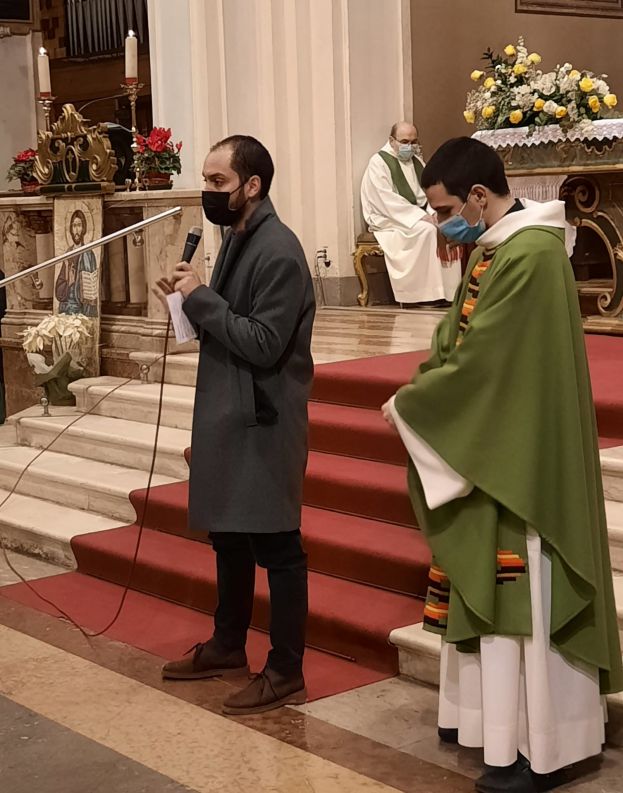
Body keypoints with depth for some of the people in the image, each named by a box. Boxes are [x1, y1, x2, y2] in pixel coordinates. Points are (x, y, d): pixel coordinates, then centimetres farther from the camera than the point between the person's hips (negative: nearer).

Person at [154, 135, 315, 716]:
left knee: (275, 546, -1)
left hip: (263, 423, -10)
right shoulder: (236, 240, 11)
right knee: (228, 535, 19)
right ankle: (227, 646, 35)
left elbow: (262, 345, -22)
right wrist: (191, 301, 3)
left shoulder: (278, 252, -18)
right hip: (228, 414, 10)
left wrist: (201, 299, -18)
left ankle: (286, 672, 10)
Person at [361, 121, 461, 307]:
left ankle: (450, 292, -19)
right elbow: (388, 201, -18)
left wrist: (432, 213, -11)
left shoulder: (416, 161, 15)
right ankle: (429, 295, -28)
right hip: (390, 219, -7)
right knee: (426, 230, -31)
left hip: (420, 214, 7)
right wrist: (420, 216, -23)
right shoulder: (378, 163, -9)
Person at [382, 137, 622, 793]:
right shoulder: (495, 248, 10)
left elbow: (479, 362, -22)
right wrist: (417, 394, -2)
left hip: (520, 462, -10)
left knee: (522, 599, -2)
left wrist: (408, 407, -10)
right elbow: (456, 339, 14)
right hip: (488, 451, 10)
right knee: (488, 590, 17)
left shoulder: (529, 257, -22)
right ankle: (495, 714, 31)